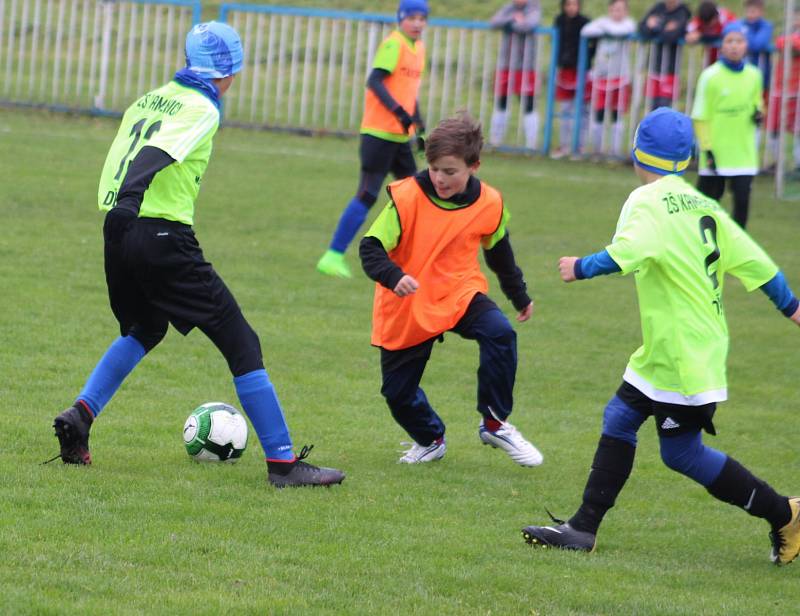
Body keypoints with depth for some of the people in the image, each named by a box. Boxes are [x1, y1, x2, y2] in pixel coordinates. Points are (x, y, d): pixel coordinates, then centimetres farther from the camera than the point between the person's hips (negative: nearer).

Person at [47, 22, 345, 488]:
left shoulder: (150, 99, 16)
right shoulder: (202, 110, -7)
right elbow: (157, 155, -24)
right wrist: (129, 201, -38)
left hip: (120, 233, 8)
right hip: (163, 237, -8)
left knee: (142, 331, 33)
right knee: (241, 344, -1)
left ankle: (80, 415, 15)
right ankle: (283, 462, -4)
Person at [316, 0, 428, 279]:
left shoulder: (418, 48, 14)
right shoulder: (393, 45, -12)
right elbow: (374, 81, -22)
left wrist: (420, 125, 25)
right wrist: (399, 111, -30)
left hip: (401, 136, 9)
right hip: (379, 133, -9)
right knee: (367, 195, -11)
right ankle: (333, 256, -8)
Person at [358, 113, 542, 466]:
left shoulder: (488, 204, -7)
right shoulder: (407, 198, -18)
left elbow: (499, 251, 13)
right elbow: (371, 248, -21)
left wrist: (519, 297, 24)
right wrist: (393, 277, -41)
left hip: (460, 294, 1)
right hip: (407, 306, -1)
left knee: (499, 333, -29)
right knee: (398, 391, 1)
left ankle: (495, 424, -13)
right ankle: (430, 440, 34)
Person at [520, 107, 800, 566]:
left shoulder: (650, 201, -15)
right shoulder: (704, 205, 8)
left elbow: (627, 253, -34)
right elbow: (752, 260, 11)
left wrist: (581, 268, -22)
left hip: (683, 353, -9)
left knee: (683, 452, -1)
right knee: (620, 419, 11)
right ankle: (584, 528, 13)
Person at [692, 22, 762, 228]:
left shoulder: (754, 75, 2)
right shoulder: (710, 76, -9)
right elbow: (700, 117, -7)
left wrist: (758, 112, -3)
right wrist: (707, 149, -12)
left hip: (744, 153, 3)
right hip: (716, 152, -3)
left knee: (742, 197, -5)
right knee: (708, 198, 6)